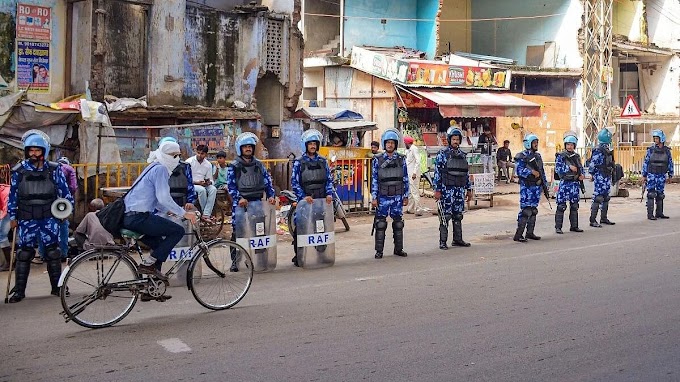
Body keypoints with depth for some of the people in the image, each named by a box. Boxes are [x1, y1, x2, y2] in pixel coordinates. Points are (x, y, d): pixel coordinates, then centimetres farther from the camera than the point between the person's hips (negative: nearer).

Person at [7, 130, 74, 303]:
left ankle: (57, 286, 16)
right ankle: (19, 290, 10)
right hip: (27, 219, 0)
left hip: (49, 217, 0)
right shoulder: (19, 171, 0)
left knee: (53, 251, 4)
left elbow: (64, 190, 7)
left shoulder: (54, 170, -1)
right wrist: (12, 217, 8)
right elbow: (13, 195, 7)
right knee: (24, 253, 3)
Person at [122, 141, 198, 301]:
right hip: (139, 217, -11)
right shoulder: (160, 169, -9)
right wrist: (184, 213, -13)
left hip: (129, 217, 11)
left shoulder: (154, 168, 23)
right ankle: (148, 263, -9)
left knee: (160, 244, 20)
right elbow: (163, 198, -18)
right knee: (178, 231, -11)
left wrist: (170, 211, 21)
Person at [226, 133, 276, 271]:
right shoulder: (233, 166, 3)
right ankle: (235, 260, 2)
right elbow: (231, 185, -4)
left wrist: (271, 196, -2)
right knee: (237, 231, -4)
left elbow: (268, 182, 13)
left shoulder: (259, 165, 14)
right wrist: (239, 198, -19)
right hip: (240, 203, -3)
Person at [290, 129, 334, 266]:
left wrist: (329, 194, -4)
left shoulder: (323, 161, 11)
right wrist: (304, 196, -15)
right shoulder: (298, 163, 1)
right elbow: (294, 183, -4)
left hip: (322, 200, 3)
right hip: (305, 201, -3)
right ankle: (298, 256, 4)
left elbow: (329, 179, 11)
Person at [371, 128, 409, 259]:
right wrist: (374, 197, -4)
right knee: (380, 223, -1)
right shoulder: (377, 160, 1)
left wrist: (406, 196, 5)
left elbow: (405, 179, 8)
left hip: (398, 197, 2)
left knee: (398, 223, 7)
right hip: (383, 197, -2)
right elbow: (374, 179, 0)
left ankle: (398, 249, 17)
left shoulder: (401, 159, 5)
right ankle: (379, 250, 6)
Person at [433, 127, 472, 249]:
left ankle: (457, 239, 18)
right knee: (445, 216, -4)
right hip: (447, 190, -5)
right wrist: (437, 190, -12)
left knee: (458, 216, 10)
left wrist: (469, 189, 15)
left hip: (460, 190, 6)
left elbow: (466, 173, 17)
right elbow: (437, 173, -7)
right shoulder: (442, 154, -4)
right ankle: (442, 242, 1)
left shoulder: (463, 155, 13)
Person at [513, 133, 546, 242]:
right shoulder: (522, 156, -8)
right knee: (526, 210, -13)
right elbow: (519, 171, -18)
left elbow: (542, 171, 22)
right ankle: (518, 234, -12)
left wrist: (544, 182, 18)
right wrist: (532, 172, -23)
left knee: (533, 210, 11)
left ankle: (530, 232, 19)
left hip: (537, 186, 8)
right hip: (527, 187, -8)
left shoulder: (537, 156, 16)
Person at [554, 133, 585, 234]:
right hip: (564, 182, -5)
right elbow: (557, 168, -11)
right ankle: (558, 227, -1)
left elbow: (581, 168, 18)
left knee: (574, 206, 10)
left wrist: (581, 175, -1)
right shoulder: (560, 156, -3)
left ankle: (574, 226, 17)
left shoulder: (576, 156, 12)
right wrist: (569, 167, -18)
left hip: (575, 183, 5)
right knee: (561, 206, -6)